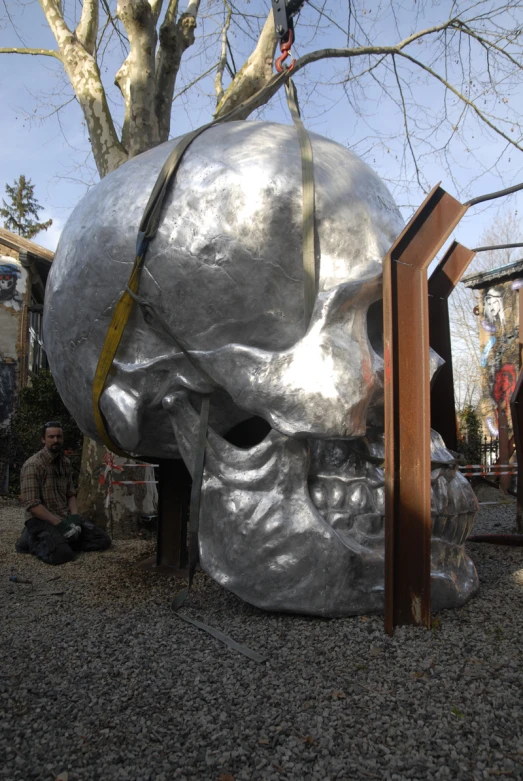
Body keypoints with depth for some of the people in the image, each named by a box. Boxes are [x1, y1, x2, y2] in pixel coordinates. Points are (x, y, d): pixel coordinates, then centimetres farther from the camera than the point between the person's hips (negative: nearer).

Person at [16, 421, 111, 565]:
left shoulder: (65, 462, 9)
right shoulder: (33, 465, -15)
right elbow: (32, 504, -20)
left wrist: (74, 516, -7)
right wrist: (59, 523, -23)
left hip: (66, 516, 7)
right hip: (41, 520, -7)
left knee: (103, 539, -5)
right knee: (62, 553, -32)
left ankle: (62, 541, 5)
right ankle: (33, 540, -2)